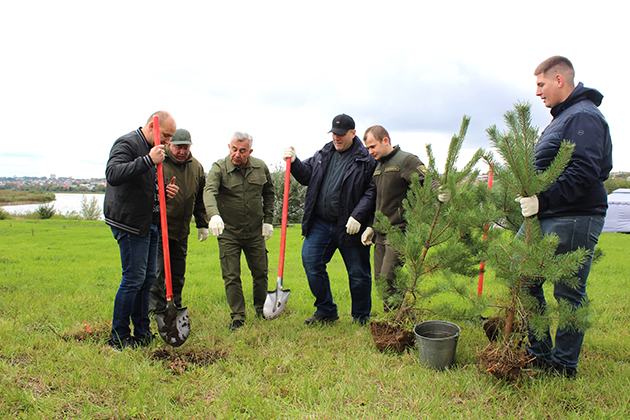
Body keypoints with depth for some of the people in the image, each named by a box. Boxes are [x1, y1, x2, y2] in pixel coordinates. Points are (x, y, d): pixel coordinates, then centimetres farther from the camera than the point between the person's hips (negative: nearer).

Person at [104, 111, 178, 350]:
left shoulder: (152, 149, 18)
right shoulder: (127, 144, -11)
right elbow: (113, 174, -29)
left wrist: (164, 192, 8)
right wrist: (148, 160, -32)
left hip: (149, 222, 9)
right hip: (130, 223, -9)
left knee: (149, 276, 12)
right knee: (133, 278, -7)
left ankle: (142, 332, 22)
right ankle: (119, 337, 5)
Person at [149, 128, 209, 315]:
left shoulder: (196, 167, 9)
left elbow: (200, 199, 16)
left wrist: (202, 224, 16)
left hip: (181, 231, 6)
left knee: (178, 274, 13)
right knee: (157, 273, -4)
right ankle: (157, 312, 8)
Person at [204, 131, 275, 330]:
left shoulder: (260, 167, 0)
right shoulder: (219, 168, -11)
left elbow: (269, 194, 14)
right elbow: (209, 191, -28)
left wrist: (268, 220, 6)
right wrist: (214, 215, -47)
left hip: (256, 232, 3)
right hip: (228, 233, -3)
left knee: (260, 272, 11)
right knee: (231, 276, -1)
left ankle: (261, 309, 32)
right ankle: (238, 317, 13)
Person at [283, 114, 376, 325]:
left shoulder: (366, 159, -6)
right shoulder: (323, 154, 12)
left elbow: (372, 192, -12)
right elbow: (307, 176, 17)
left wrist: (358, 216, -20)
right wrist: (295, 162, 0)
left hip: (350, 227, -5)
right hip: (321, 223, 5)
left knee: (358, 272, 6)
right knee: (310, 260, 1)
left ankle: (361, 318, 25)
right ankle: (326, 311, 19)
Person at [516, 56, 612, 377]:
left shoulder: (584, 117, -13)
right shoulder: (563, 117, 20)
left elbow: (583, 173, -24)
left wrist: (543, 200, -26)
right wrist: (536, 202, 19)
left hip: (573, 220, -10)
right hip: (547, 218, 10)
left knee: (569, 295, 0)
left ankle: (564, 366, 14)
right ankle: (539, 352, 24)